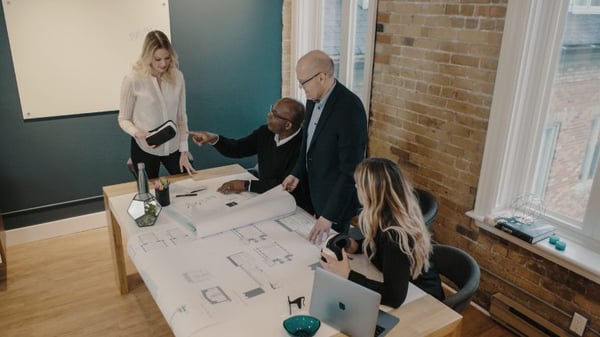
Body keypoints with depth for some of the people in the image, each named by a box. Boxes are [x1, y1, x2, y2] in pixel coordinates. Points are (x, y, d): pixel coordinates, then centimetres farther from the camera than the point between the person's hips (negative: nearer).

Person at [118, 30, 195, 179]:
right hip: (144, 148, -3)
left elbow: (181, 117, 0)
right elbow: (123, 119, -5)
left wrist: (184, 151, -1)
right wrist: (138, 133, -25)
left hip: (173, 147, 3)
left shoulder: (177, 77, -5)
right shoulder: (133, 80, -14)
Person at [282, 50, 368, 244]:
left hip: (336, 198, -7)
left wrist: (329, 215, -27)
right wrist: (297, 173, 2)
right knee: (314, 246, 21)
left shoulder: (349, 109, -28)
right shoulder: (313, 99, -3)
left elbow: (350, 169, -27)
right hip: (313, 192, 7)